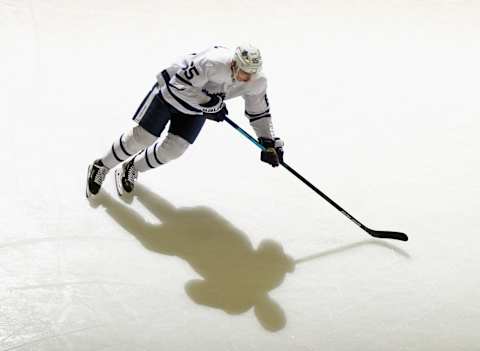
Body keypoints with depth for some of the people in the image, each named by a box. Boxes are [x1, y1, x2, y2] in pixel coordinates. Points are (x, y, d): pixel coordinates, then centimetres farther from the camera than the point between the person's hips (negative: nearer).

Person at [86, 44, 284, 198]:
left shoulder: (257, 82, -20)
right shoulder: (213, 63, -40)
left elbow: (259, 112, -5)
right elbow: (180, 84, -35)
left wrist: (269, 143, -9)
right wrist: (210, 103, -34)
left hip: (196, 109, 5)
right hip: (171, 90, -5)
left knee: (173, 148, -4)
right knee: (142, 137, 0)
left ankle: (132, 168, 23)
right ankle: (101, 167, 23)